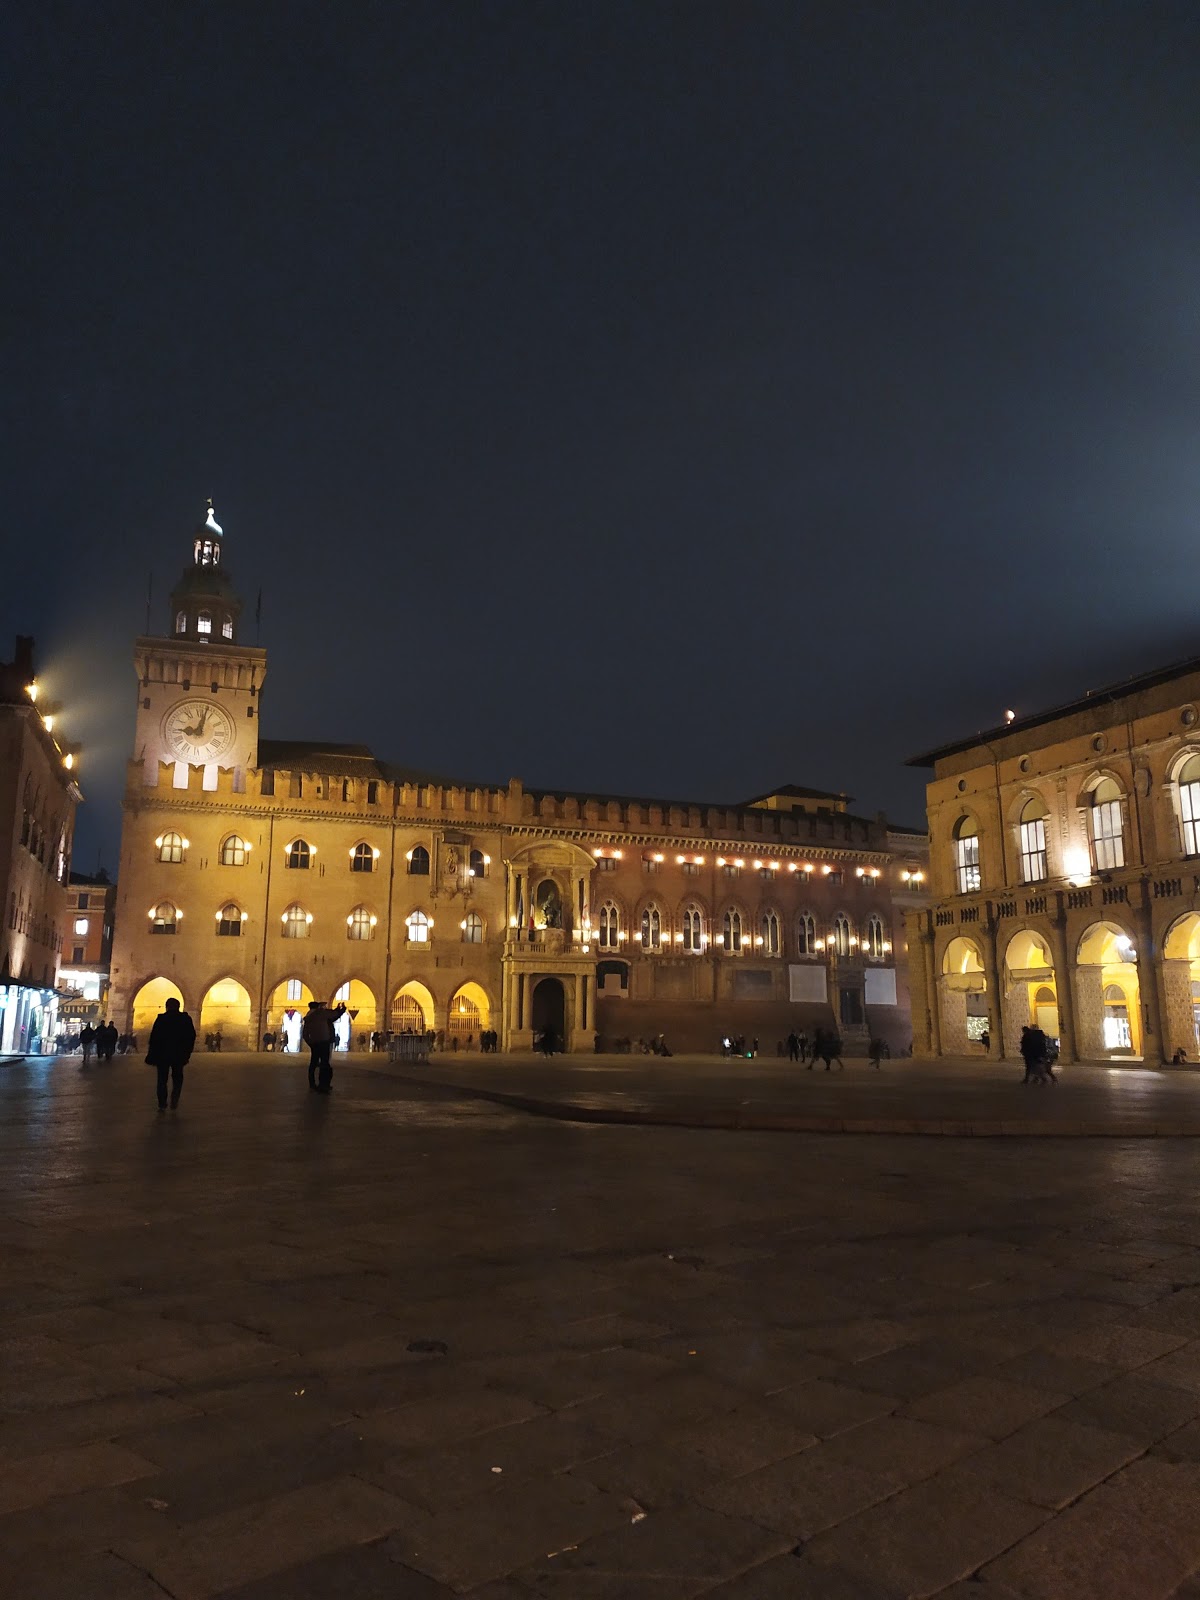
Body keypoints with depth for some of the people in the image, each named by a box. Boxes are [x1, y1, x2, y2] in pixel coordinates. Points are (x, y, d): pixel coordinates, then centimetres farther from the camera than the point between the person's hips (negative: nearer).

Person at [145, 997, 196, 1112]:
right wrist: (187, 1053, 6)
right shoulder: (186, 1019, -1)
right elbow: (192, 1036, -1)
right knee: (177, 1078, 14)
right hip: (179, 1055, 1)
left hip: (162, 1054, -1)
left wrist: (152, 1056, -3)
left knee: (162, 1080, 9)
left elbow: (154, 1037, -7)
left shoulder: (161, 1018, -5)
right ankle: (174, 1102, 1)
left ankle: (162, 1104, 2)